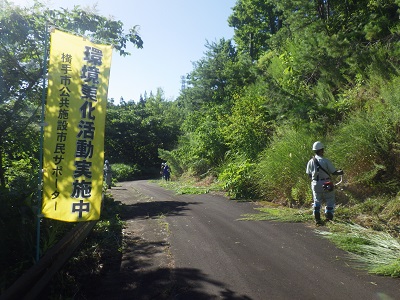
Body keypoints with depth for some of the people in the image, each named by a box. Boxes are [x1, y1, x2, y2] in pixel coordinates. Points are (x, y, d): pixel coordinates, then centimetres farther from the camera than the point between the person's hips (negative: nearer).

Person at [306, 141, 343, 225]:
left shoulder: (310, 162, -2)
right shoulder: (326, 161, -14)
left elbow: (309, 175, 4)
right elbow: (334, 172, -9)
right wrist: (340, 172, 11)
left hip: (315, 184, 4)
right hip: (326, 185, -4)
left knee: (317, 201, 15)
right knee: (330, 201, 13)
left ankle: (317, 219, 14)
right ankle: (329, 218, 15)